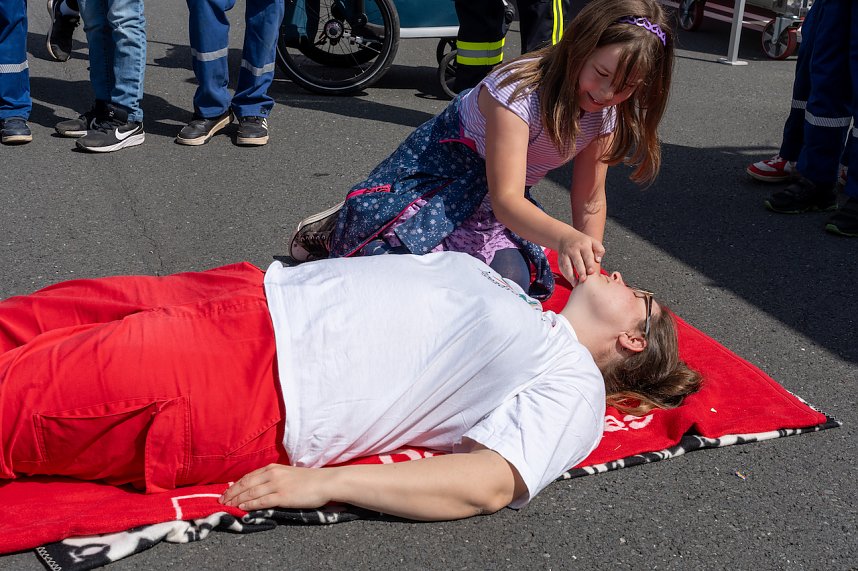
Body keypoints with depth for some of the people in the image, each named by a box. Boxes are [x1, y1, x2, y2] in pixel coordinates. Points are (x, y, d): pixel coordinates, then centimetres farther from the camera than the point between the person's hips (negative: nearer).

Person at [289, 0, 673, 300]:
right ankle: (335, 229, 8)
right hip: (443, 166, -6)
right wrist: (563, 237, -56)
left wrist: (590, 272, -10)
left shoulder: (608, 113, -11)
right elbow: (505, 199, -39)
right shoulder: (521, 89, -32)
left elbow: (589, 201, -1)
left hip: (509, 203, 7)